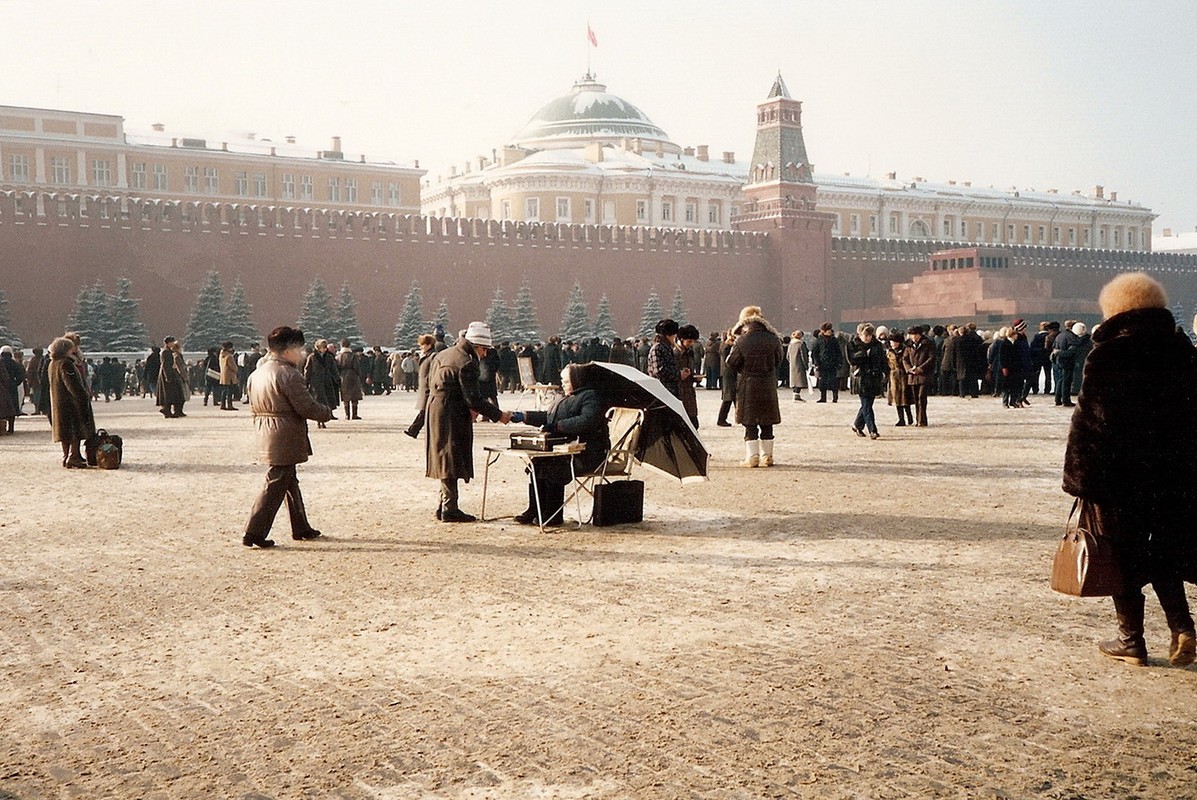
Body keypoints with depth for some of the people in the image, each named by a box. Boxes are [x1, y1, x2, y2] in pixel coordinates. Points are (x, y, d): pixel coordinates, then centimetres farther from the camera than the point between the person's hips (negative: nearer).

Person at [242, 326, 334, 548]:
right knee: (276, 484, -5)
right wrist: (327, 413, -1)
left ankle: (301, 528, 28)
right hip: (285, 437, -10)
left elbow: (254, 406, 18)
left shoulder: (257, 373, 12)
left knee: (289, 480, 19)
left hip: (266, 435, 10)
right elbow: (306, 407, -18)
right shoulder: (288, 374, -17)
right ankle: (254, 533, -6)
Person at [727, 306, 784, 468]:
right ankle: (767, 456, 14)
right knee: (767, 424, 11)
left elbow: (731, 363, -5)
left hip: (748, 385, -3)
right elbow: (779, 359, 9)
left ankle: (752, 457, -1)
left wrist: (733, 348, 11)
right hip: (768, 385, 3)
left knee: (750, 424, 3)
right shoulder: (773, 339, -4)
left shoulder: (742, 341, -13)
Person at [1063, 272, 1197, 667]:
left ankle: (1131, 640, 13)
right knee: (1165, 552, 19)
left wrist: (1080, 477, -8)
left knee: (1125, 555, 6)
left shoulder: (1108, 357, -12)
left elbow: (1090, 421, -13)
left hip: (1120, 475, -5)